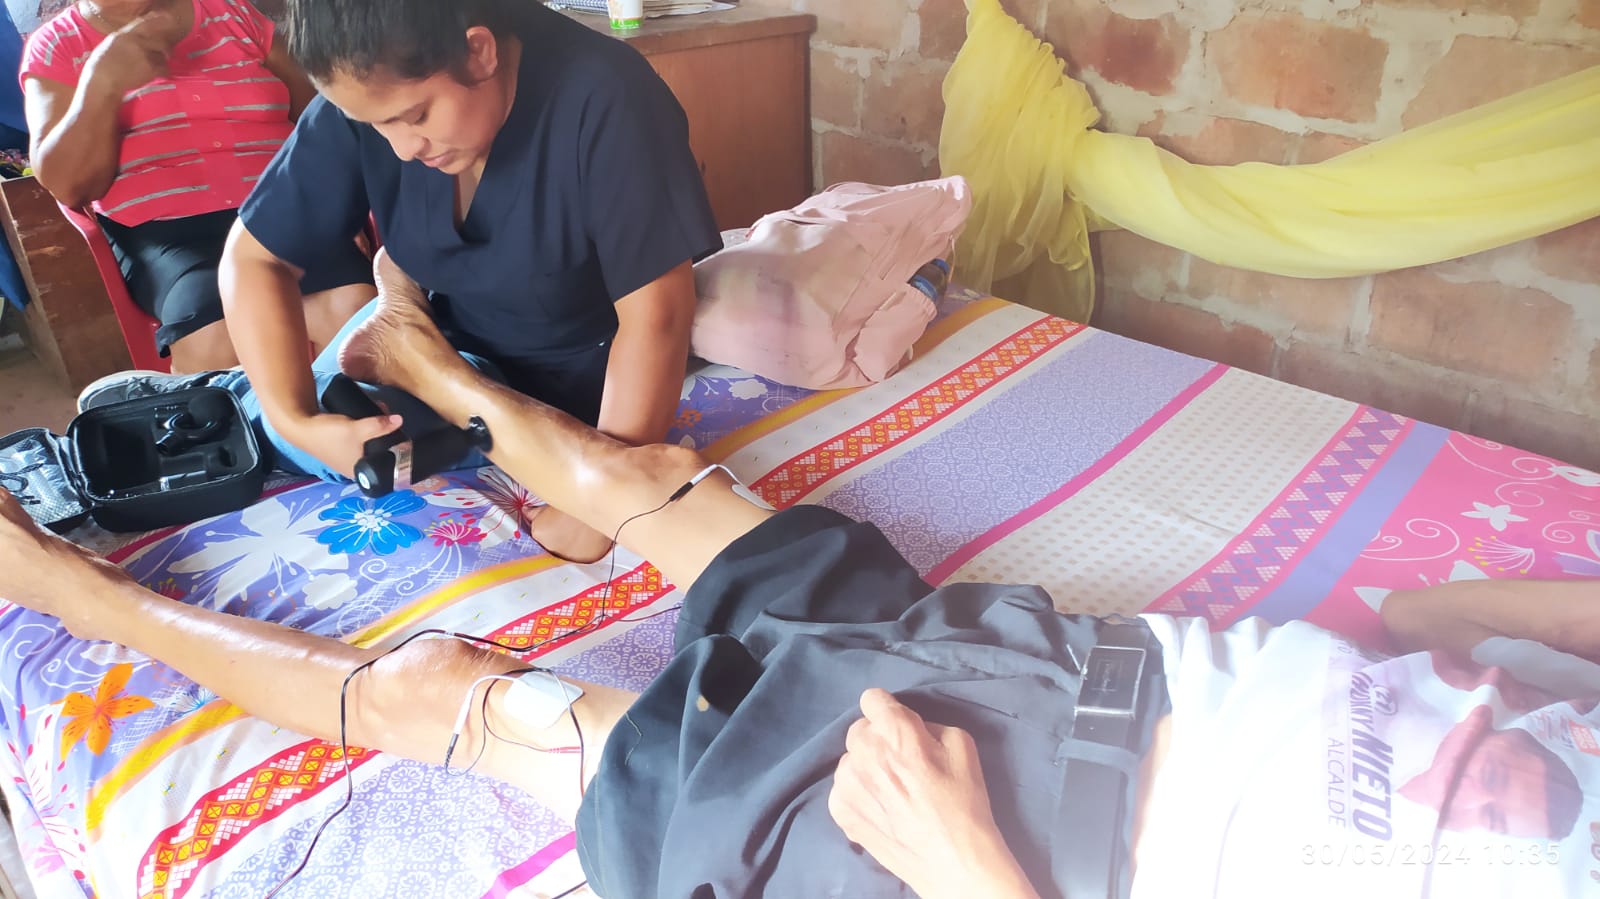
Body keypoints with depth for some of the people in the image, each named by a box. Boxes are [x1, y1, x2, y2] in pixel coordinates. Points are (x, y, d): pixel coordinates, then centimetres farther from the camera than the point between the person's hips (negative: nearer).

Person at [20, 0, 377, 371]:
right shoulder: (57, 48, 10)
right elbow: (67, 185, -1)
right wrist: (102, 81, -14)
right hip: (162, 229, -1)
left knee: (358, 312, -30)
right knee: (219, 343, -34)